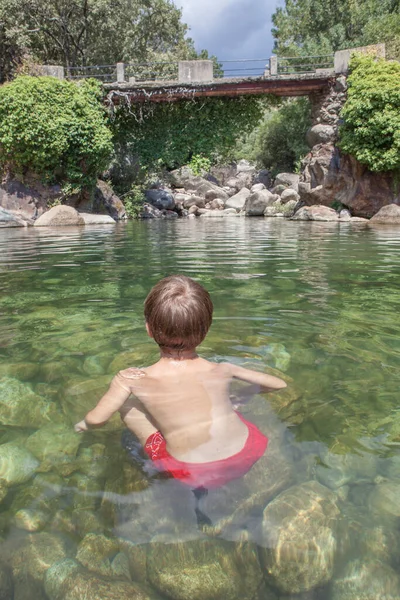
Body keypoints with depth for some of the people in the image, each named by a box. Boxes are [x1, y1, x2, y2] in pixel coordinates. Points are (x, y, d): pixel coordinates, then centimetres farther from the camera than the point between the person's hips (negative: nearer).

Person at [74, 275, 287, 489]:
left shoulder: (131, 379, -14)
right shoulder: (222, 371, -8)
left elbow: (97, 419, -6)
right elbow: (279, 384, 3)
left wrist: (84, 423, 18)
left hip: (193, 474, -2)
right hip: (246, 456, 3)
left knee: (127, 403, 9)